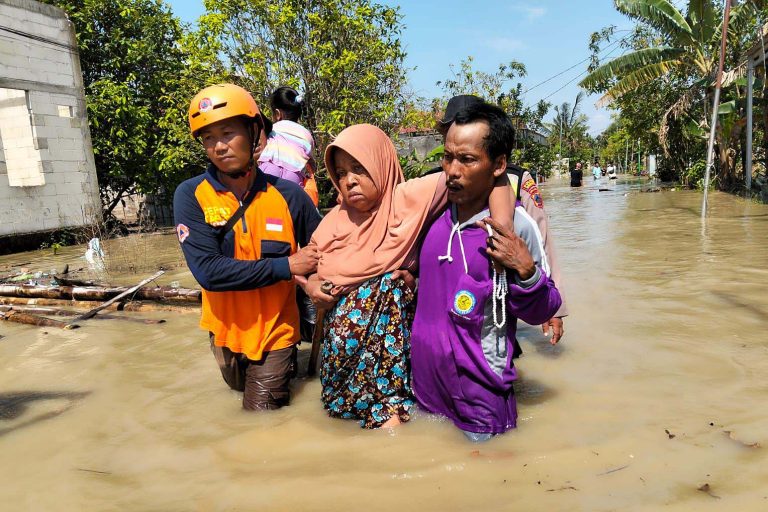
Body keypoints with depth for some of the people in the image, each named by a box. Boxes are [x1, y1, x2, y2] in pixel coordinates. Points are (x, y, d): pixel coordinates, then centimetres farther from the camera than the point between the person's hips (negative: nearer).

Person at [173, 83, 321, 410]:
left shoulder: (288, 195, -12)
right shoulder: (190, 196, -14)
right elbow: (208, 271, -24)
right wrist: (285, 266, -25)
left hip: (275, 331, -2)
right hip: (226, 331, 2)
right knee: (242, 392, 27)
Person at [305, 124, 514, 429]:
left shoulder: (406, 200, -11)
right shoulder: (334, 221, 4)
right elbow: (308, 269, 16)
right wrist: (312, 287, -6)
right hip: (339, 344, 5)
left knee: (390, 416, -8)